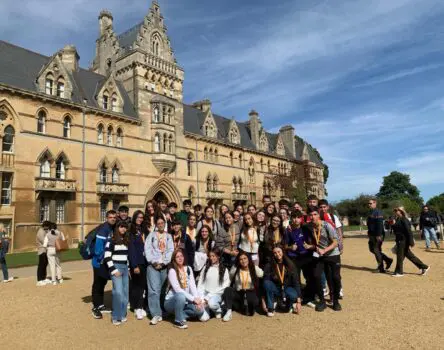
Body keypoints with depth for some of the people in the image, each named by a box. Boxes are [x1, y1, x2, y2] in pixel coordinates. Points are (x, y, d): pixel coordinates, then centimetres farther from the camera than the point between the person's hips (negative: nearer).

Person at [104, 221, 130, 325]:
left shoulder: (126, 240, 14)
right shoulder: (112, 240, -4)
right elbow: (107, 257, -10)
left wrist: (128, 268, 14)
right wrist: (114, 270, -13)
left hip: (125, 268, 6)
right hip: (116, 267, -6)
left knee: (125, 292, 6)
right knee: (118, 292, -14)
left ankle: (122, 315, 18)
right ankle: (116, 317, -2)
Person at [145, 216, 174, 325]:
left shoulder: (169, 236, 15)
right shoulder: (151, 235, 10)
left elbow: (170, 251, 5)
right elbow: (147, 249, 1)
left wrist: (163, 263, -6)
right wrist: (154, 262, -9)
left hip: (165, 266, 2)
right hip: (153, 265, -2)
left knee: (162, 290, 1)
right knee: (154, 289, -12)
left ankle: (158, 313, 12)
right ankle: (156, 314, -12)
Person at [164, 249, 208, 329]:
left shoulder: (188, 269, 4)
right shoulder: (172, 271, -14)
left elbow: (192, 286, -5)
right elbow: (178, 290, -22)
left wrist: (198, 298, -21)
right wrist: (193, 299, -28)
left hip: (185, 300, 4)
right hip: (172, 301, -4)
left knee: (199, 308, -22)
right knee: (181, 296, -37)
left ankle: (182, 314, 2)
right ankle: (178, 320, -15)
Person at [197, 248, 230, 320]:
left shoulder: (224, 270, 1)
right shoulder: (206, 268, 10)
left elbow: (224, 286, -6)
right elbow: (200, 283, 7)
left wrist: (208, 297, -14)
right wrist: (201, 297, -11)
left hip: (217, 294, -2)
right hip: (205, 293, 2)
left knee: (211, 303, -34)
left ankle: (219, 310, 0)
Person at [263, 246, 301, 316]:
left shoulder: (289, 264, -8)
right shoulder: (269, 265, -12)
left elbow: (296, 282, -9)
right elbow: (265, 281, -18)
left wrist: (299, 301, -16)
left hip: (287, 288, 1)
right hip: (275, 288, -1)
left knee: (293, 296, -33)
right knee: (267, 283, -32)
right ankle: (270, 308, -16)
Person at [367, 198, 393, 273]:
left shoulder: (378, 212, -15)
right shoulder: (371, 212, 14)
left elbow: (379, 224, -22)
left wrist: (378, 235, -25)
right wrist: (370, 234, 22)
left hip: (377, 235, -10)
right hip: (372, 235, 10)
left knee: (376, 250, -2)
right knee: (372, 249, 14)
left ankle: (381, 268, 10)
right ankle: (388, 260, 24)